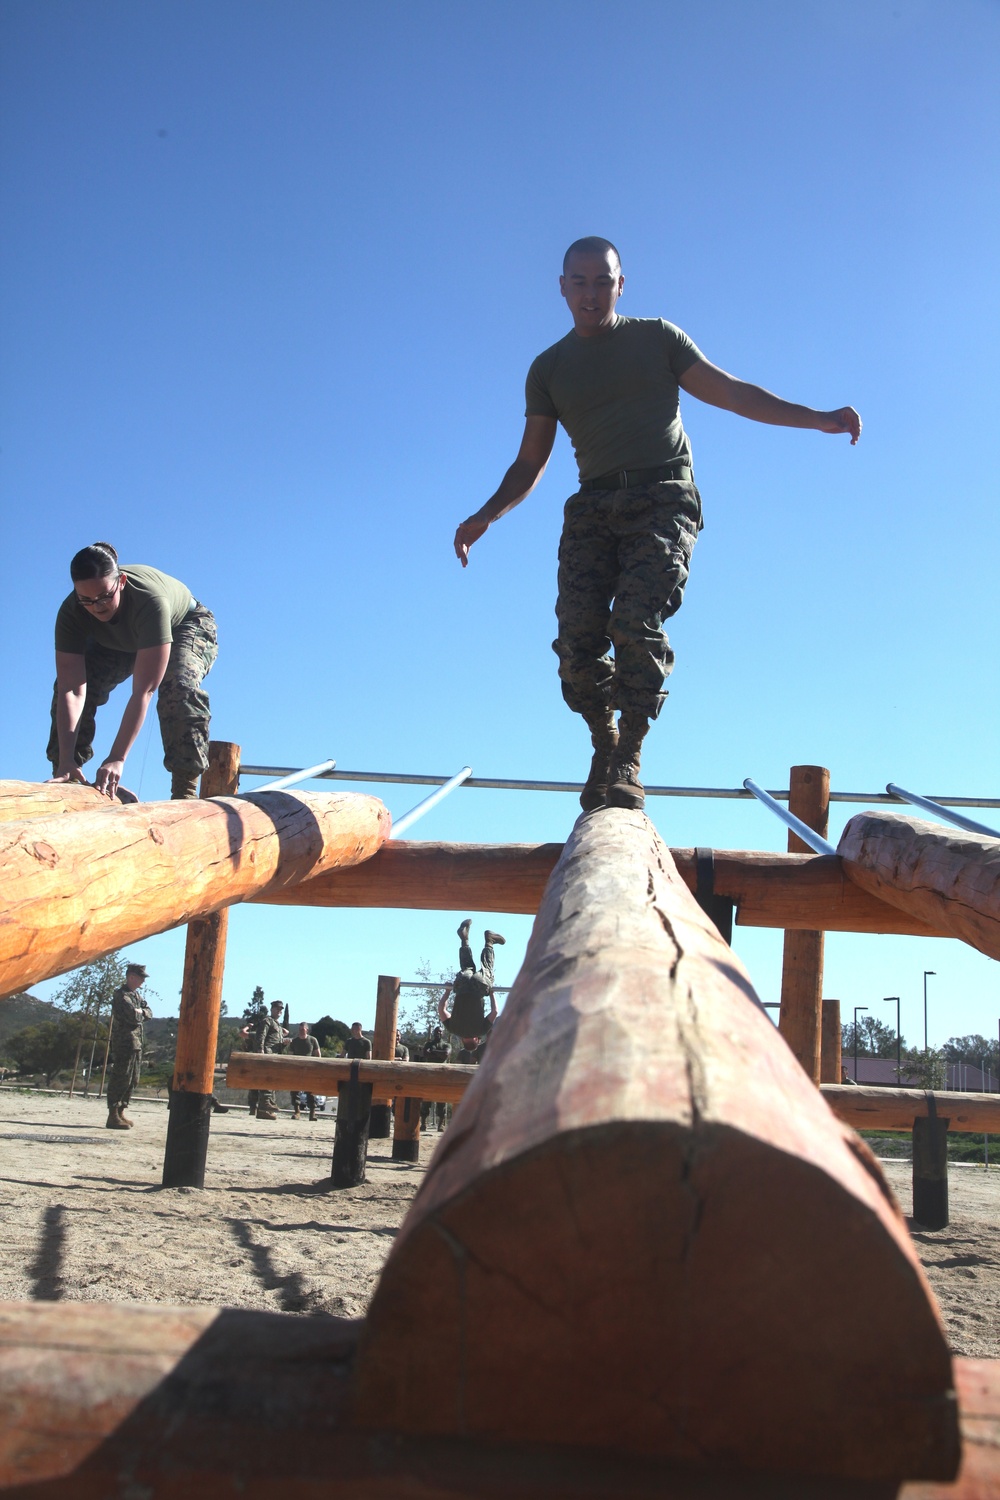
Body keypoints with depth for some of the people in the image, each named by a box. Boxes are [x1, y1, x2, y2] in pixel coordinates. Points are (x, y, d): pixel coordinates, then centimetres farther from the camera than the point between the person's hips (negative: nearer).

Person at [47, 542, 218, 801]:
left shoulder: (151, 601, -45)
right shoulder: (70, 613, -32)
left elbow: (143, 691, -47)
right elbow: (71, 690, -38)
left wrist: (117, 759, -53)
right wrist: (65, 760, -48)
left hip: (186, 626, -4)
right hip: (118, 642, 5)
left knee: (178, 685, -35)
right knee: (68, 682, -15)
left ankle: (184, 791, -32)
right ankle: (64, 778, -4)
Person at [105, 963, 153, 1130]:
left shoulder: (137, 995, 19)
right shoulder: (121, 995, -12)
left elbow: (149, 1014, 14)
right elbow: (134, 1017, -21)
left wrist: (140, 1012, -5)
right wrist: (140, 1014, 0)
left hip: (136, 1043, 10)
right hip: (124, 1043, -10)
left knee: (132, 1080, 12)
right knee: (120, 1079, -10)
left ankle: (121, 1113, 18)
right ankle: (113, 1116, -10)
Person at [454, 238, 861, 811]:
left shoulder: (657, 338, 15)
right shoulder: (548, 369, 19)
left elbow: (732, 392, 14)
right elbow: (531, 461, 20)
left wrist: (816, 417, 5)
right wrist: (487, 515, 5)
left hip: (663, 500, -3)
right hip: (593, 507, 3)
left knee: (635, 621, -24)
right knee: (577, 636, -14)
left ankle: (628, 763, -21)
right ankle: (605, 744, 6)